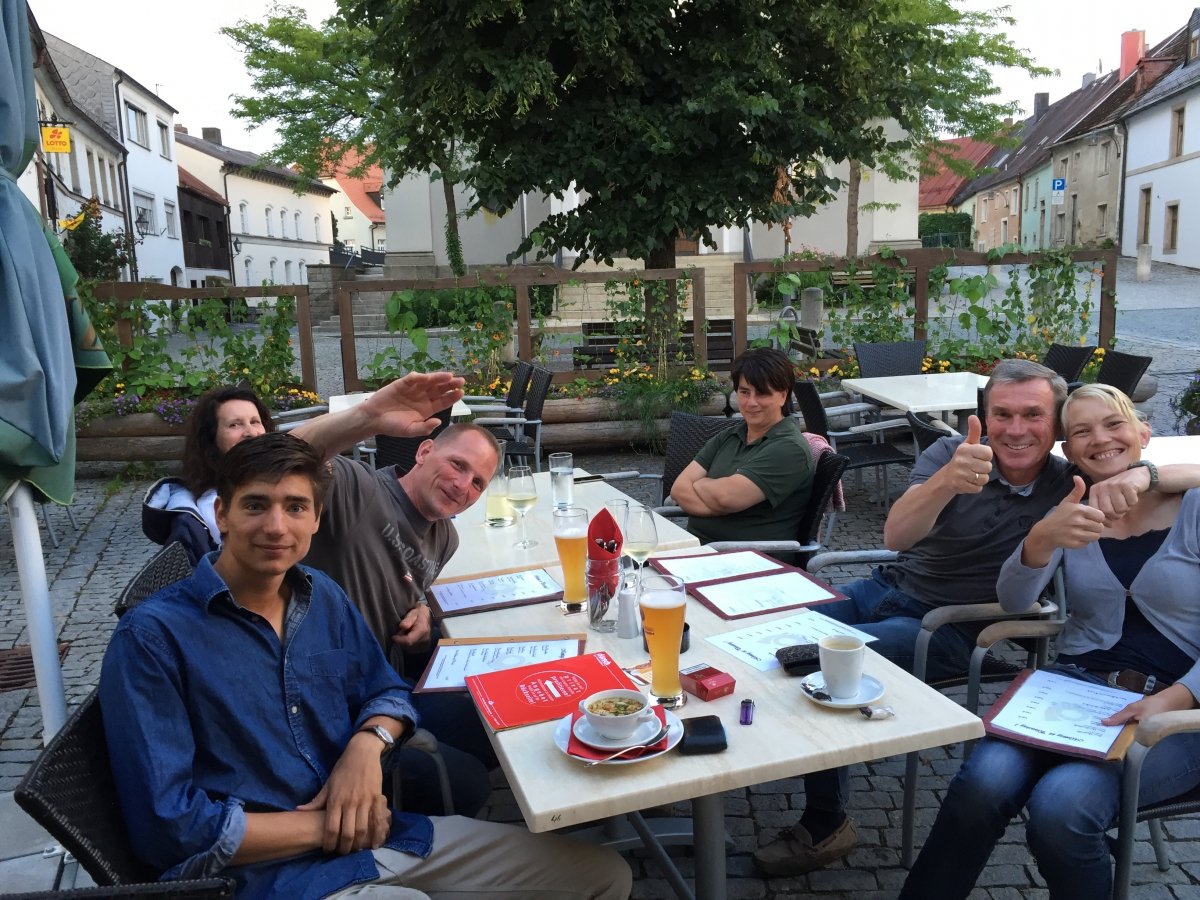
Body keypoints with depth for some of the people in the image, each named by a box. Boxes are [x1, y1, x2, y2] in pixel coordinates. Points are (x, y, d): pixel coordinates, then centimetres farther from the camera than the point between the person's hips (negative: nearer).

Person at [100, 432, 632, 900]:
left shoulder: (323, 597, 5)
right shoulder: (153, 637, -14)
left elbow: (387, 693, 15)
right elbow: (168, 826, -17)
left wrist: (367, 741, -8)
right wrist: (324, 826, -13)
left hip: (378, 832, 7)